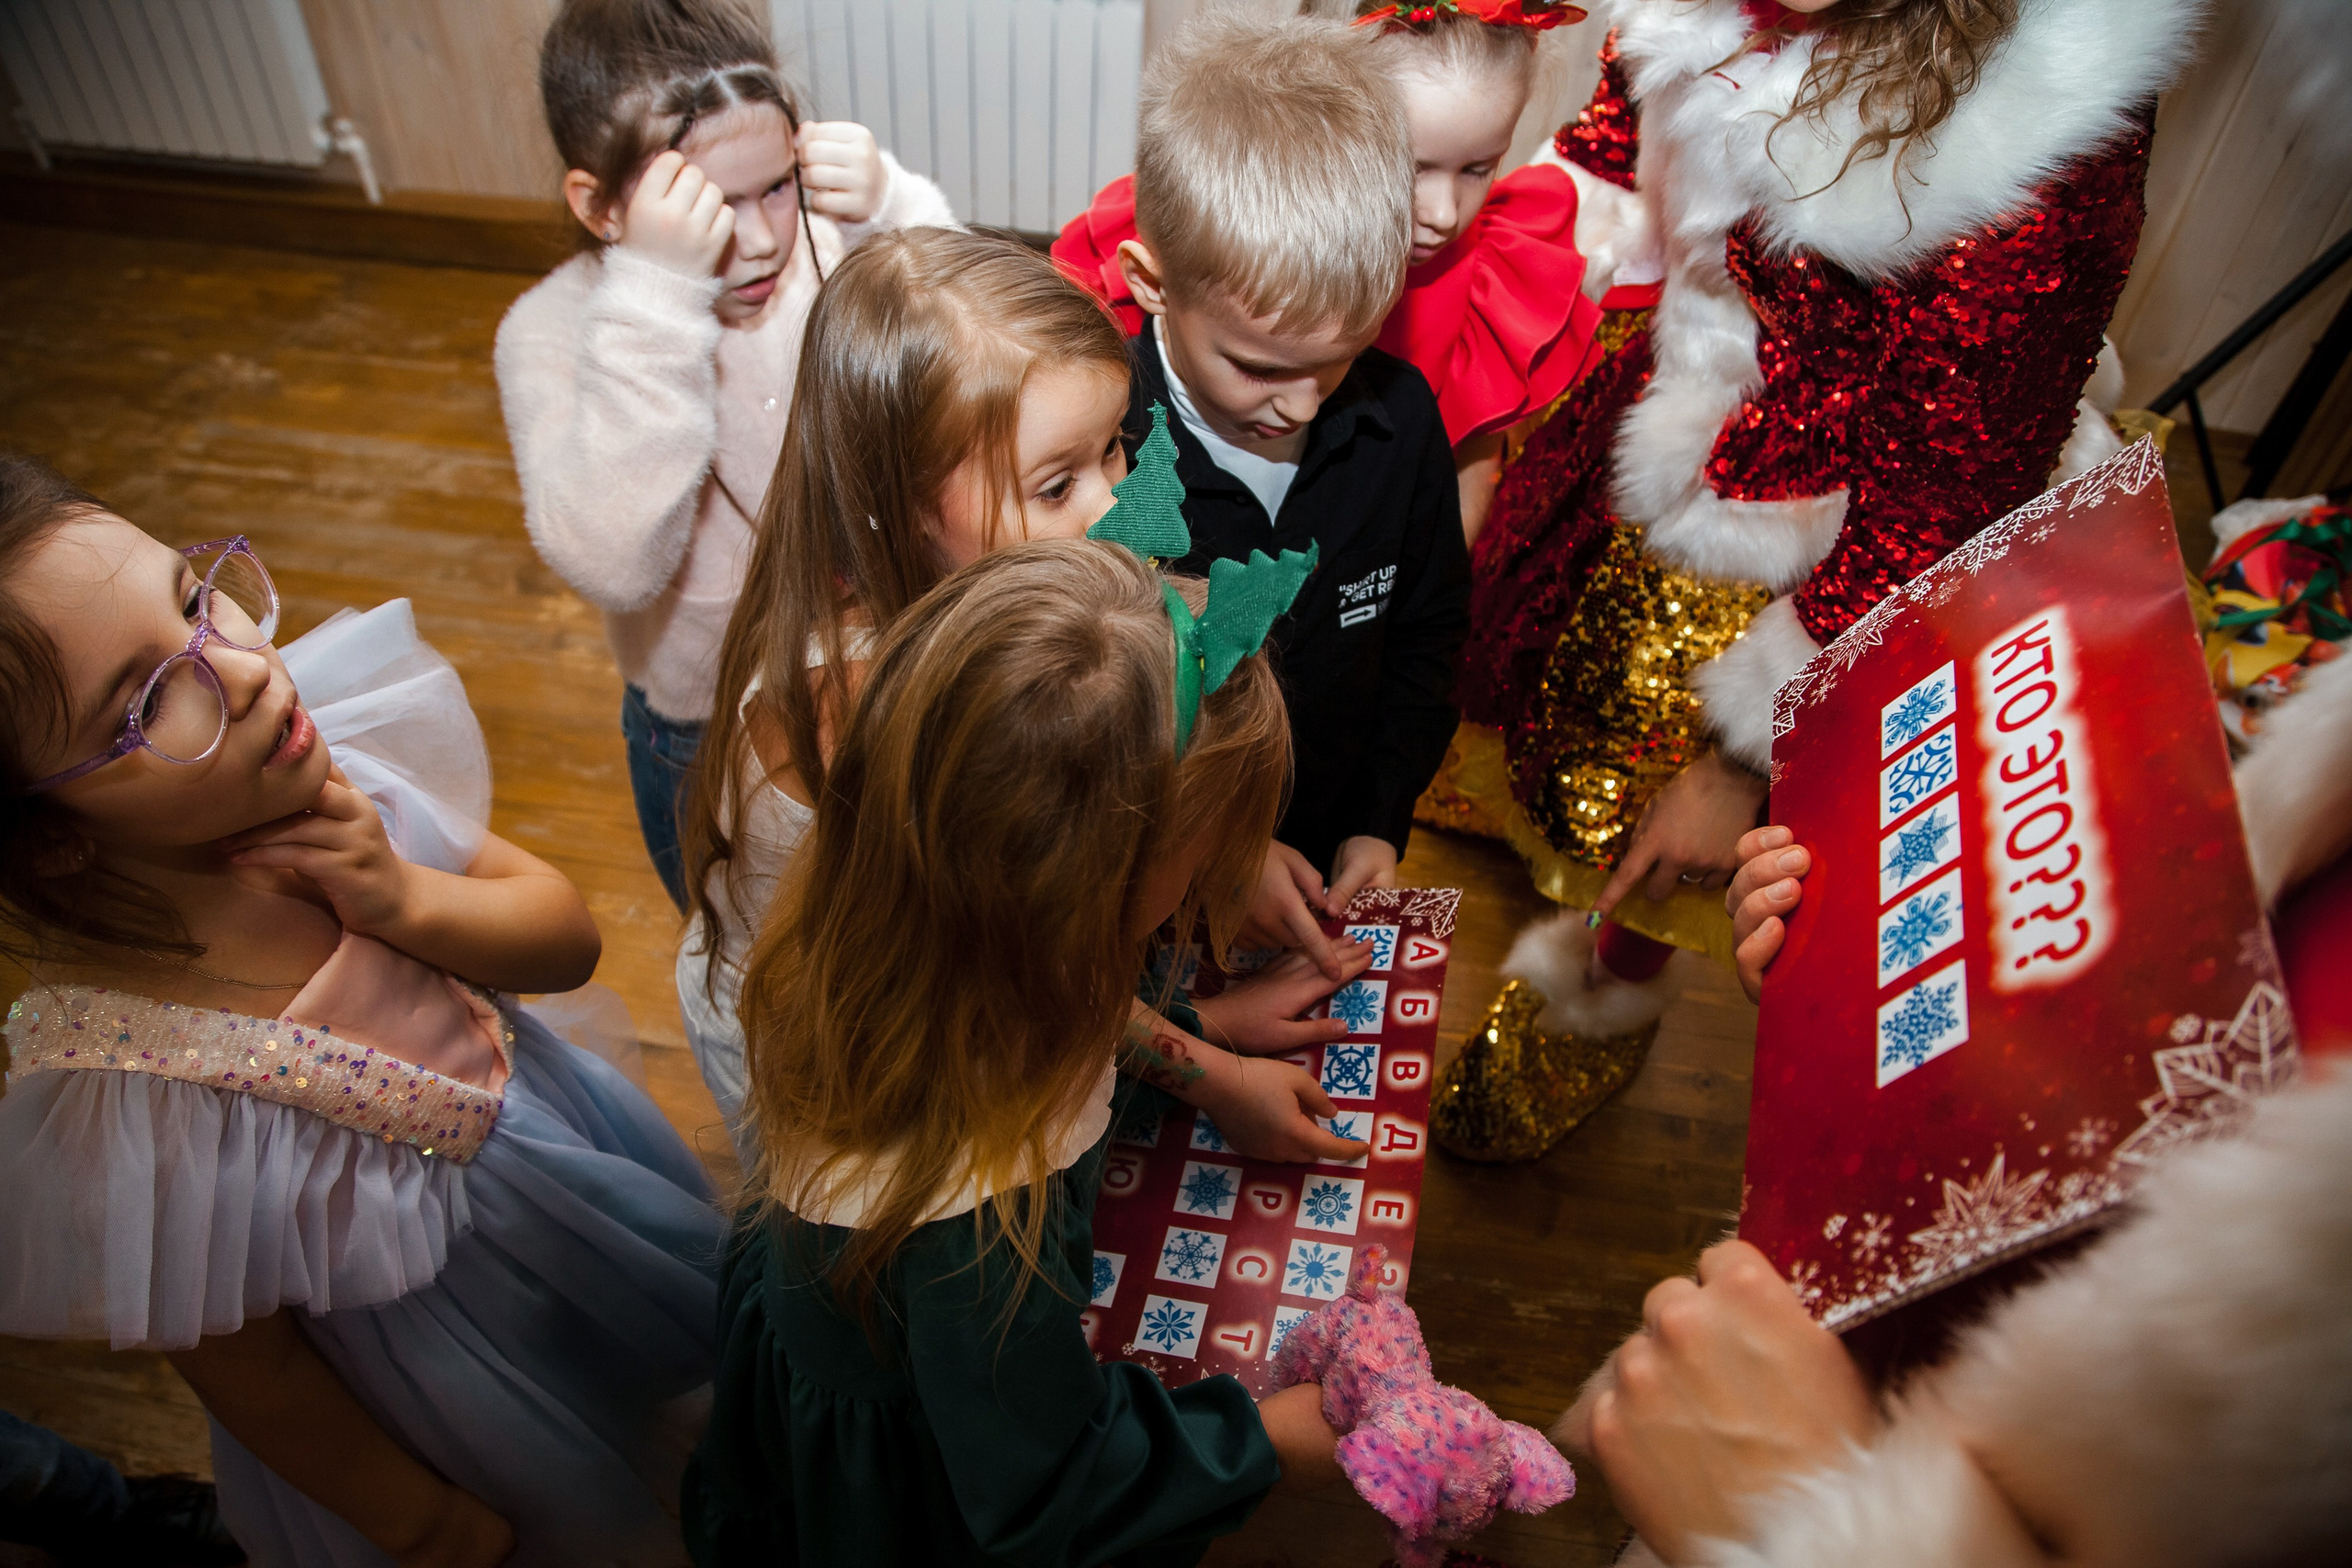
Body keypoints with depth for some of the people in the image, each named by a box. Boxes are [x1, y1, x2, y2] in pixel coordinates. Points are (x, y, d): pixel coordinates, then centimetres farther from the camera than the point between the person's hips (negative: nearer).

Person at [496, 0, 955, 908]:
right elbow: (612, 564, -37)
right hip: (706, 738, -2)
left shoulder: (828, 245, -16)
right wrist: (656, 298, -40)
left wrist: (896, 213, -32)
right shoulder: (552, 334, -21)